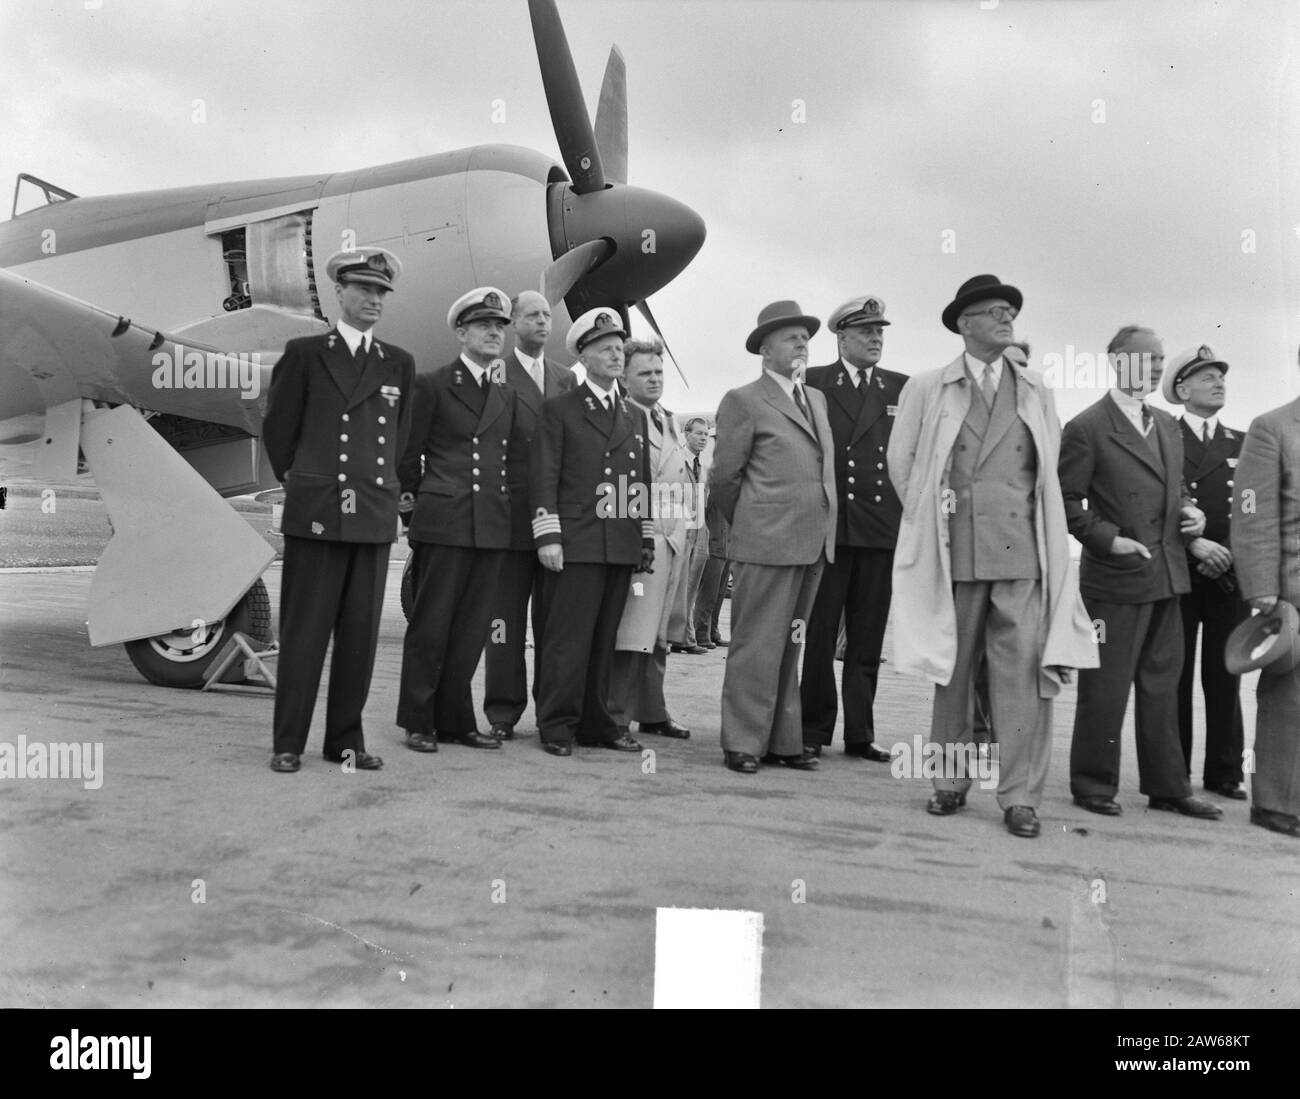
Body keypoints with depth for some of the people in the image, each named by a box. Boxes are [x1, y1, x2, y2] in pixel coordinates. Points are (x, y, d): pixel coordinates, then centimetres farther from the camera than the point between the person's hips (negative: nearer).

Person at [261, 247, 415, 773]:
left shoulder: (399, 364, 13)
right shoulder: (304, 353, 4)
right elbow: (277, 428, 9)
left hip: (375, 517, 3)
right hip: (316, 513, -3)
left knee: (361, 634, 5)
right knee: (305, 632, 0)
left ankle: (346, 740, 16)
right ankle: (288, 743, 10)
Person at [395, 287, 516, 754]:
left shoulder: (508, 396, 17)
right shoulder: (432, 385, 1)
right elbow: (409, 453, 3)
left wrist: (506, 510, 12)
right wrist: (412, 503, 3)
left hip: (493, 526, 5)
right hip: (443, 522, -5)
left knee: (471, 628, 8)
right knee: (430, 625, -1)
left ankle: (455, 719, 16)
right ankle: (418, 723, 9)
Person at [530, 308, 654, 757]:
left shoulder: (635, 417, 20)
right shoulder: (559, 411, 4)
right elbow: (543, 477, -3)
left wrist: (647, 539, 15)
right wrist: (547, 536, -11)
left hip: (622, 547, 5)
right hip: (576, 546, -5)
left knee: (604, 641, 9)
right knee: (568, 639, -5)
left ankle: (596, 724, 16)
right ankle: (557, 726, 3)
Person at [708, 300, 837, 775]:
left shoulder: (816, 398, 19)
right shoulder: (744, 401, -3)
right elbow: (723, 476, -3)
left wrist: (823, 532, 15)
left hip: (814, 543, 7)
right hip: (767, 542, -7)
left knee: (788, 647, 12)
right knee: (757, 647, -3)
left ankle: (783, 741, 19)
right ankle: (743, 743, 6)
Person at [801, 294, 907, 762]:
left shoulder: (902, 388, 13)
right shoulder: (813, 384, 3)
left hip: (882, 529, 3)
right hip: (826, 525, -3)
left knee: (868, 639, 8)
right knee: (818, 635, 3)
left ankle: (860, 734, 17)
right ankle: (813, 731, 13)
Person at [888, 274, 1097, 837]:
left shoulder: (1037, 391, 11)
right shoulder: (926, 389, 5)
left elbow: (1050, 469, 15)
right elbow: (901, 461, 9)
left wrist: (1021, 517, 9)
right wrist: (932, 517, 9)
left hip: (1022, 550, 1)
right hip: (954, 550, 0)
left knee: (1024, 671, -4)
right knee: (952, 670, 8)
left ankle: (1021, 795, 2)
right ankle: (951, 779, 21)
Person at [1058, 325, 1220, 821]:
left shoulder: (1167, 426, 15)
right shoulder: (1086, 428, -9)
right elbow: (1067, 501, -11)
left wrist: (1190, 510, 5)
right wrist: (1108, 538, -19)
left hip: (1166, 576, 7)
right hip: (1114, 577, -7)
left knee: (1162, 686, 14)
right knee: (1105, 688, 2)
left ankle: (1166, 787, 24)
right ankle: (1093, 786, 15)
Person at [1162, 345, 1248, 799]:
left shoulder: (1241, 445, 14)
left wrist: (1229, 556, -7)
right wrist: (1193, 544, -16)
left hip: (1229, 575, 3)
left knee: (1225, 677, 5)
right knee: (1175, 676, 2)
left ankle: (1225, 772, 14)